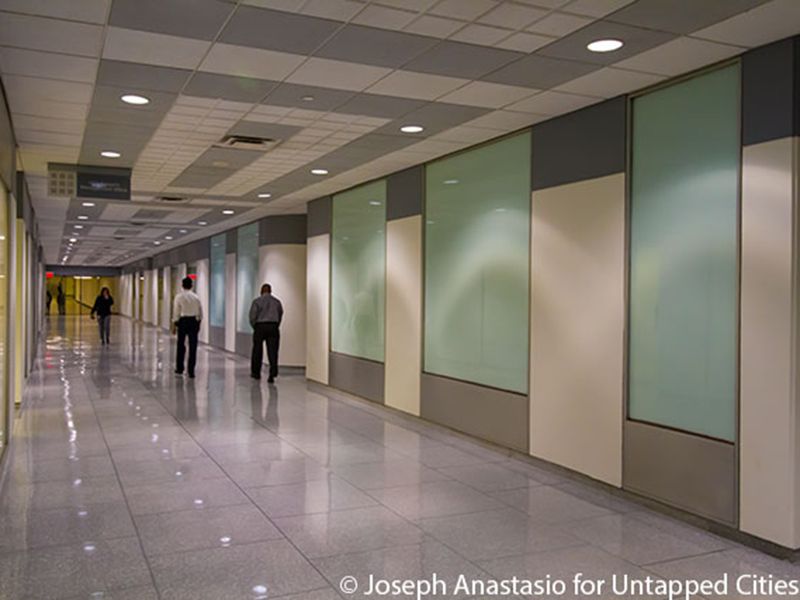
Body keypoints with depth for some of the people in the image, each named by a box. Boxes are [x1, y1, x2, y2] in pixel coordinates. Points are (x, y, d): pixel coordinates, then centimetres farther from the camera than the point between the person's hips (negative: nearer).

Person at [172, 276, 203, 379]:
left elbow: (176, 311, -5)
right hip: (194, 321, 2)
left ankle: (179, 369, 23)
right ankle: (191, 371, 2)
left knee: (181, 345, 13)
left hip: (183, 321, -2)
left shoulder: (179, 296, -5)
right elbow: (200, 313, 7)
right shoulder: (196, 297, 3)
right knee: (193, 347, 3)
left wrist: (174, 324, 3)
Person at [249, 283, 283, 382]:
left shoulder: (257, 301, -2)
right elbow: (280, 315, 8)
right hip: (273, 327, 2)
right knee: (272, 351, -1)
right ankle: (273, 373, -14)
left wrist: (254, 327, 8)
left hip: (260, 327, -2)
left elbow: (252, 316, -5)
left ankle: (256, 372, 22)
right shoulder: (277, 301, 7)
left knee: (257, 351, 12)